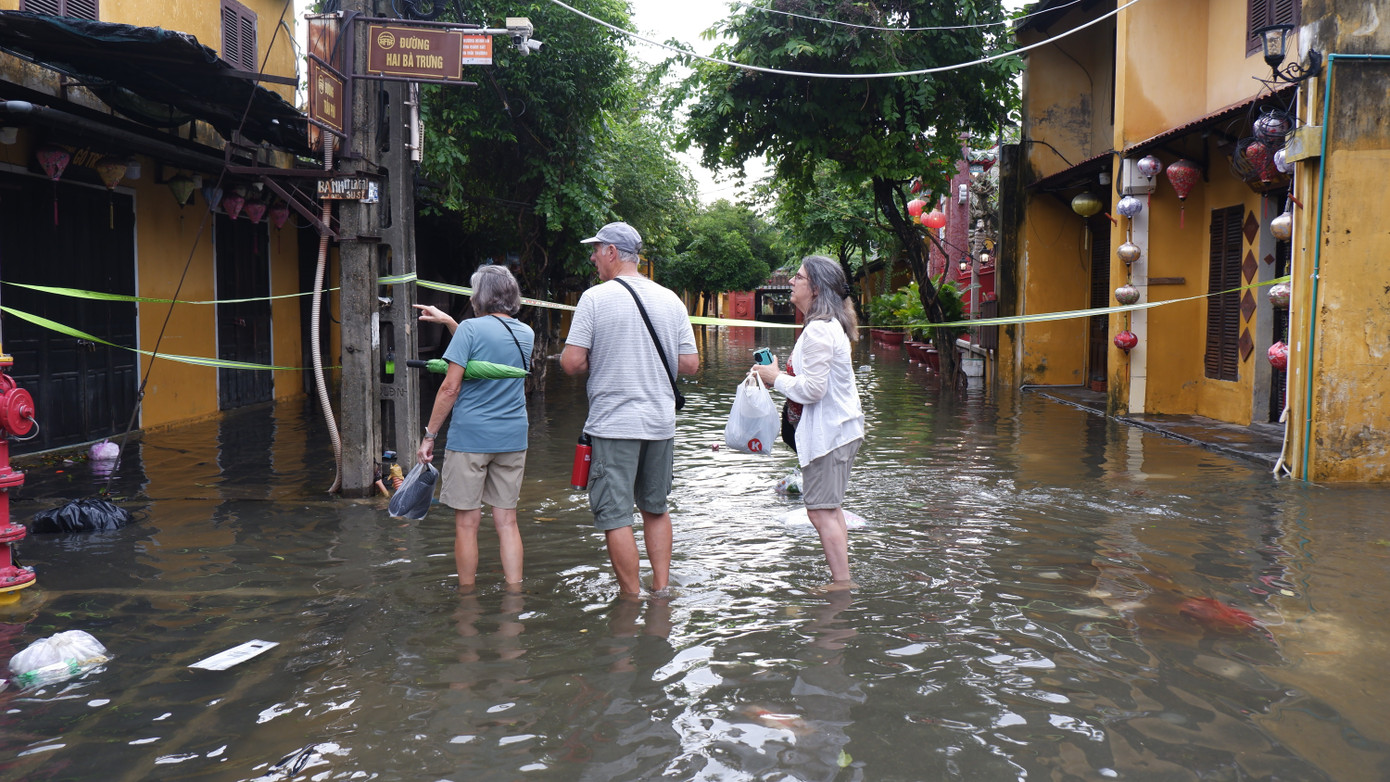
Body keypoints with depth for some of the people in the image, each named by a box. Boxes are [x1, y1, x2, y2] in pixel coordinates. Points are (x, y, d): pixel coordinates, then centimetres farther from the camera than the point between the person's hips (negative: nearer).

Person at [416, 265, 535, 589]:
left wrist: (429, 435, -4)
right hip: (513, 438, 5)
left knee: (467, 521, 4)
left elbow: (451, 388, -11)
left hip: (470, 437, -5)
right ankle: (514, 591, 10)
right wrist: (447, 321, 30)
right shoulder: (526, 333, 9)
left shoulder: (471, 329, -8)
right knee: (507, 520, 9)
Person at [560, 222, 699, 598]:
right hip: (661, 423, 5)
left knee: (615, 515, 4)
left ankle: (632, 598, 8)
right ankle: (661, 587, 24)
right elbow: (690, 363, 5)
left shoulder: (596, 297, -8)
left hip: (613, 424, -5)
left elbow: (571, 363, -11)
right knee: (656, 508, 20)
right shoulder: (671, 299, 5)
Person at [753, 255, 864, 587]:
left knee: (820, 510, -6)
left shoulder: (818, 330, -20)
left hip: (828, 429, -11)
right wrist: (785, 376, 11)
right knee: (830, 507, 18)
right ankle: (842, 577, 24)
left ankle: (841, 583, -2)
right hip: (841, 425, 11)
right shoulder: (831, 324, 14)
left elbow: (813, 387, -23)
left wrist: (776, 378, -10)